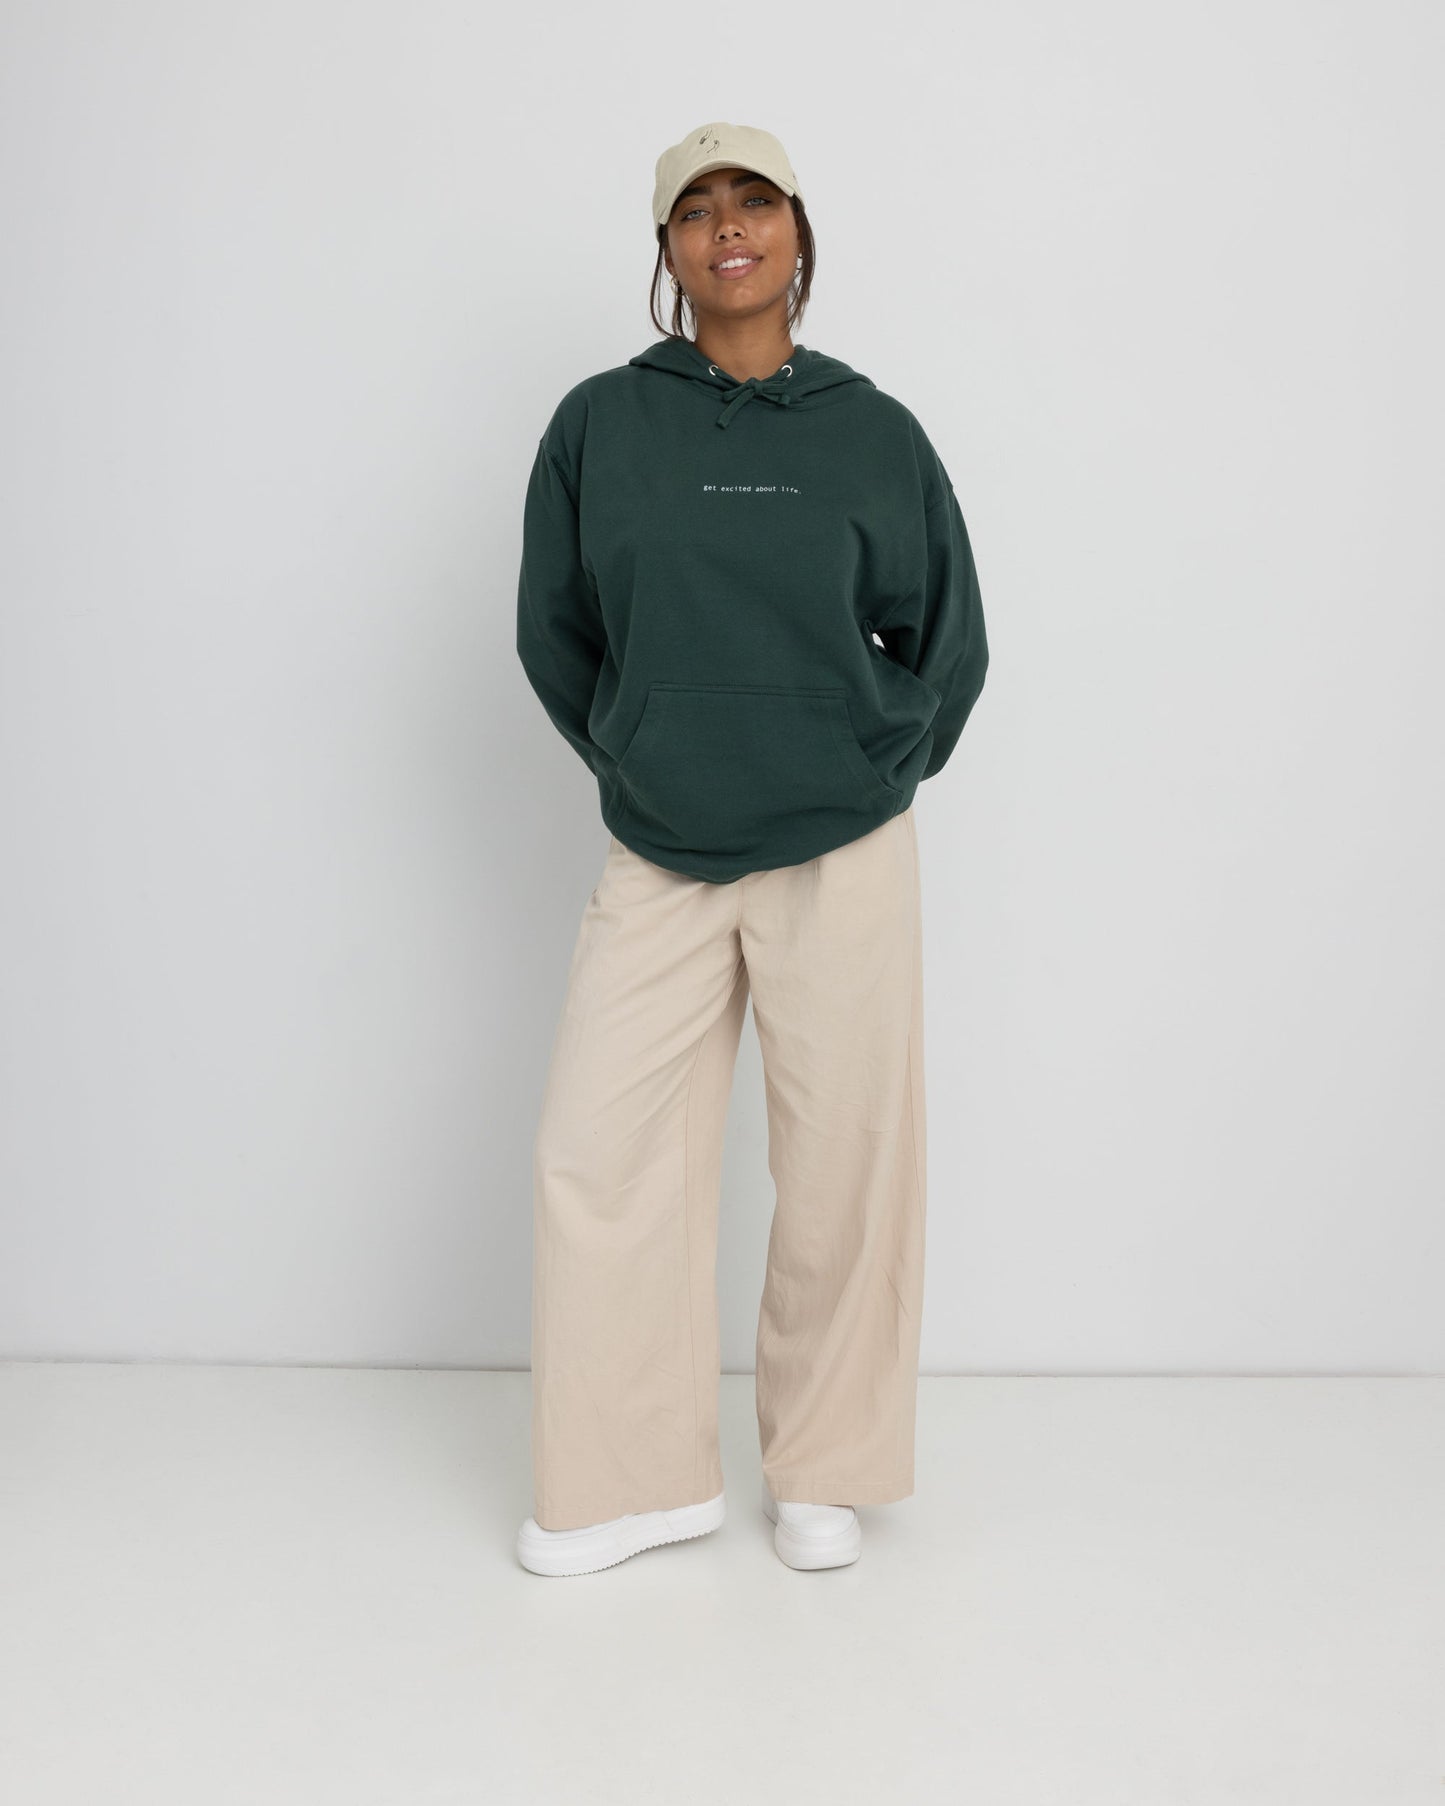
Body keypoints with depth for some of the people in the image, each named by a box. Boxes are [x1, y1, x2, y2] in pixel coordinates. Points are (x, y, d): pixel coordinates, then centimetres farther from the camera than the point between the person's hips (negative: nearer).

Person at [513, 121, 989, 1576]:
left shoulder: (872, 432, 2)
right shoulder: (597, 424, 3)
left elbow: (947, 640, 11)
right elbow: (552, 633, 12)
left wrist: (866, 778, 8)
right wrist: (641, 768, 10)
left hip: (842, 861, -1)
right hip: (657, 861, 1)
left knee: (844, 1168, 4)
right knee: (595, 1157, 0)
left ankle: (824, 1472, 25)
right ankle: (639, 1477, 18)